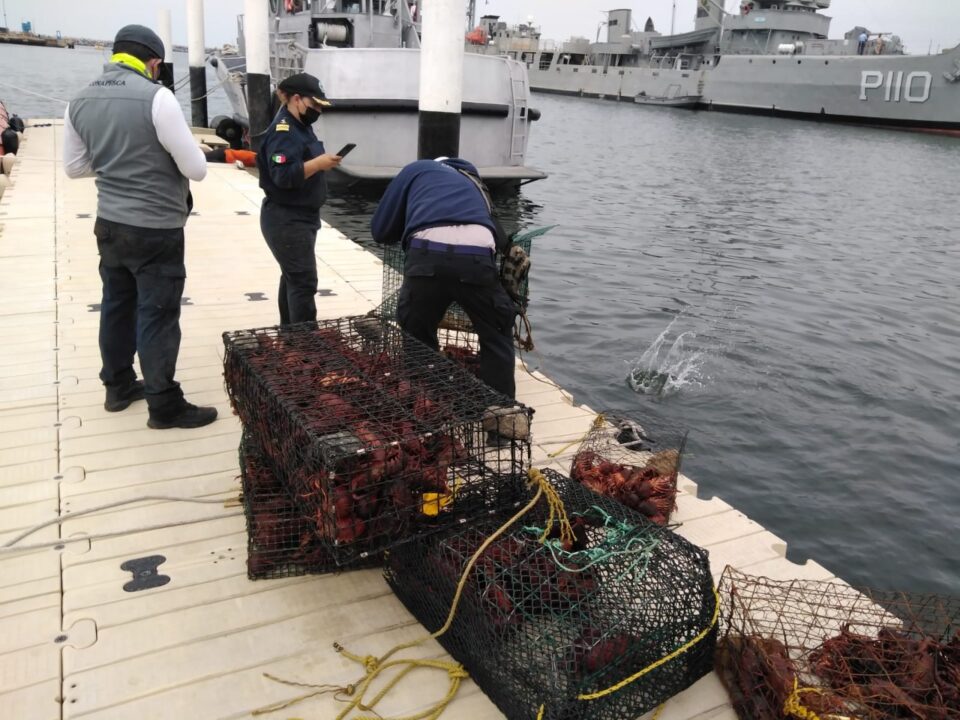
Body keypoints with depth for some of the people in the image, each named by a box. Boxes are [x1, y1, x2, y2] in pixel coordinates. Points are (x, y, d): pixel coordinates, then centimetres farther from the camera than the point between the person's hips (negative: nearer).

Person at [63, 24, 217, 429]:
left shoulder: (81, 102, 4)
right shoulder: (156, 98, -17)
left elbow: (73, 167, 13)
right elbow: (197, 169, -14)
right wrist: (164, 156, 7)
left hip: (109, 224, 7)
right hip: (155, 229, -7)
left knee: (117, 305, 18)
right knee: (157, 315, 0)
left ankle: (118, 386, 32)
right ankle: (165, 406, 9)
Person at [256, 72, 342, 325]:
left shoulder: (299, 127, 14)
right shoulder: (283, 131, -18)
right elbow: (283, 175, -28)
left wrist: (323, 161, 5)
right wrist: (318, 163, -28)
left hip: (299, 218, 10)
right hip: (286, 220, -10)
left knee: (292, 277, 16)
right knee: (304, 281, -10)